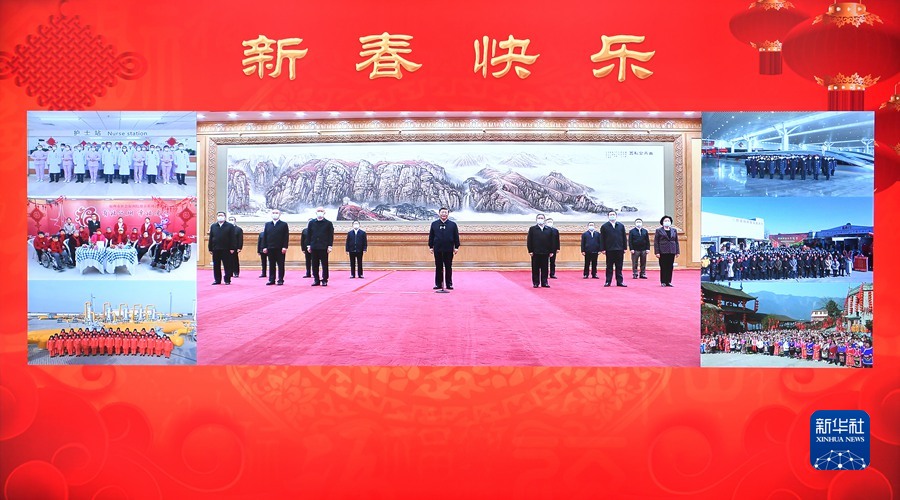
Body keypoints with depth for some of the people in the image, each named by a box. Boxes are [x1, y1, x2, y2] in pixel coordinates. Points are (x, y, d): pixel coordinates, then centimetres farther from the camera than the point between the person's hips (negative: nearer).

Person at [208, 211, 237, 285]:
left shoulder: (230, 226, 2)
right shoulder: (213, 226, 13)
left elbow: (232, 238, -2)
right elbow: (211, 238, 11)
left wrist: (232, 248, -9)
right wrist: (210, 248, 5)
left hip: (226, 249, -3)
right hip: (216, 249, 3)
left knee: (227, 265, 0)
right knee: (216, 266, 6)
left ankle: (227, 280, 7)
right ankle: (217, 280, 14)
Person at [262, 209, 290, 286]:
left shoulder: (284, 224, 4)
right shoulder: (267, 224, 14)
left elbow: (286, 237, -2)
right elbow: (264, 236, 11)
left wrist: (285, 247, -12)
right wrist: (264, 247, 2)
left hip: (280, 248, -3)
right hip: (270, 248, 3)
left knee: (280, 265, 0)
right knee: (271, 265, 5)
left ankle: (280, 280, 4)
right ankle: (271, 280, 9)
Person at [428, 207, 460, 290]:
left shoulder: (453, 224, 5)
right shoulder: (434, 224, 7)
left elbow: (456, 237, 5)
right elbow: (431, 236, 9)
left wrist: (456, 247, 0)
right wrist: (430, 247, 4)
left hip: (449, 250, -1)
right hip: (437, 250, 1)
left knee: (448, 268, 4)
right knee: (438, 267, 6)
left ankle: (449, 284, 11)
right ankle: (438, 284, 12)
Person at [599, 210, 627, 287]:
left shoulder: (621, 226, 10)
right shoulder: (604, 226, 3)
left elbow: (624, 238, 10)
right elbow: (602, 239, 0)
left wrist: (624, 248, 4)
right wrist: (602, 249, -7)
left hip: (619, 249, 2)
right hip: (609, 250, -2)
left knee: (619, 267, 5)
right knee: (609, 267, 4)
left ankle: (620, 281, 9)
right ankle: (608, 282, 8)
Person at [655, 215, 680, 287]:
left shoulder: (674, 230, 13)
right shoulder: (659, 230, 3)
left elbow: (676, 241, 13)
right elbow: (656, 242, -1)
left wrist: (677, 252, 6)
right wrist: (657, 252, -10)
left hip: (672, 252, 3)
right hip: (663, 252, -3)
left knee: (670, 267, 3)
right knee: (663, 267, -1)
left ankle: (668, 282, 9)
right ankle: (663, 282, 5)